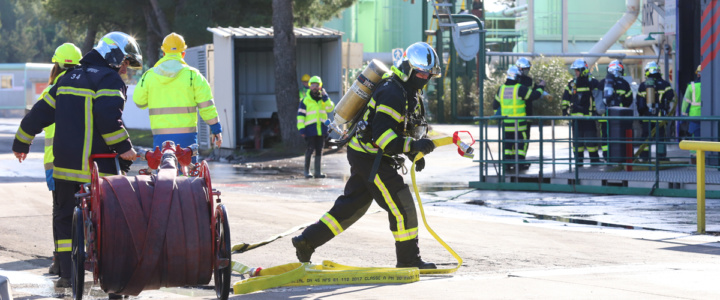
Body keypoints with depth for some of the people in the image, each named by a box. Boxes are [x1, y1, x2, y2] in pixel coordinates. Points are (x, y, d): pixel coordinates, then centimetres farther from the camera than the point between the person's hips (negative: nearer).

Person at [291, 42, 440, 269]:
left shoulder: (409, 92, 12)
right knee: (401, 206, -6)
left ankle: (307, 241, 19)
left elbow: (401, 130, 22)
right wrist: (413, 146, -35)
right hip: (370, 158, -10)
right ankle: (409, 260, 4)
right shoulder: (392, 93, -22)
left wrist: (415, 154, 8)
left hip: (363, 155, 10)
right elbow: (382, 135, -29)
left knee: (352, 206, 15)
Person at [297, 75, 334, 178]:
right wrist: (301, 128, -10)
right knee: (309, 150, -4)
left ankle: (318, 172, 10)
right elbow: (300, 114, -2)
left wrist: (325, 97, -10)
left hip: (321, 129, 4)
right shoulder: (305, 100, 1)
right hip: (310, 129, -4)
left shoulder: (323, 99, 12)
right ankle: (307, 171, 6)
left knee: (319, 151, 6)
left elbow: (330, 108, -2)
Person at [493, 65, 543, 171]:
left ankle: (506, 163, 9)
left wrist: (498, 114, 29)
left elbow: (496, 104, 15)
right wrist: (540, 88, 11)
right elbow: (535, 95, -8)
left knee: (507, 142, 11)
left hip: (506, 122, 5)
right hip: (518, 122, -5)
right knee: (521, 142, 3)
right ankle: (520, 163, 2)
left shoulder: (501, 89, 7)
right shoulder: (520, 88, -11)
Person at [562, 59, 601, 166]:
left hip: (589, 116, -4)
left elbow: (598, 97, 5)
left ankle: (594, 159, 7)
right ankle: (578, 160, 8)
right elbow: (566, 98, 17)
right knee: (577, 139, 4)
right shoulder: (572, 84, 11)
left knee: (591, 138, -2)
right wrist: (565, 110, 9)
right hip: (576, 116, 4)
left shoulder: (592, 82, 0)